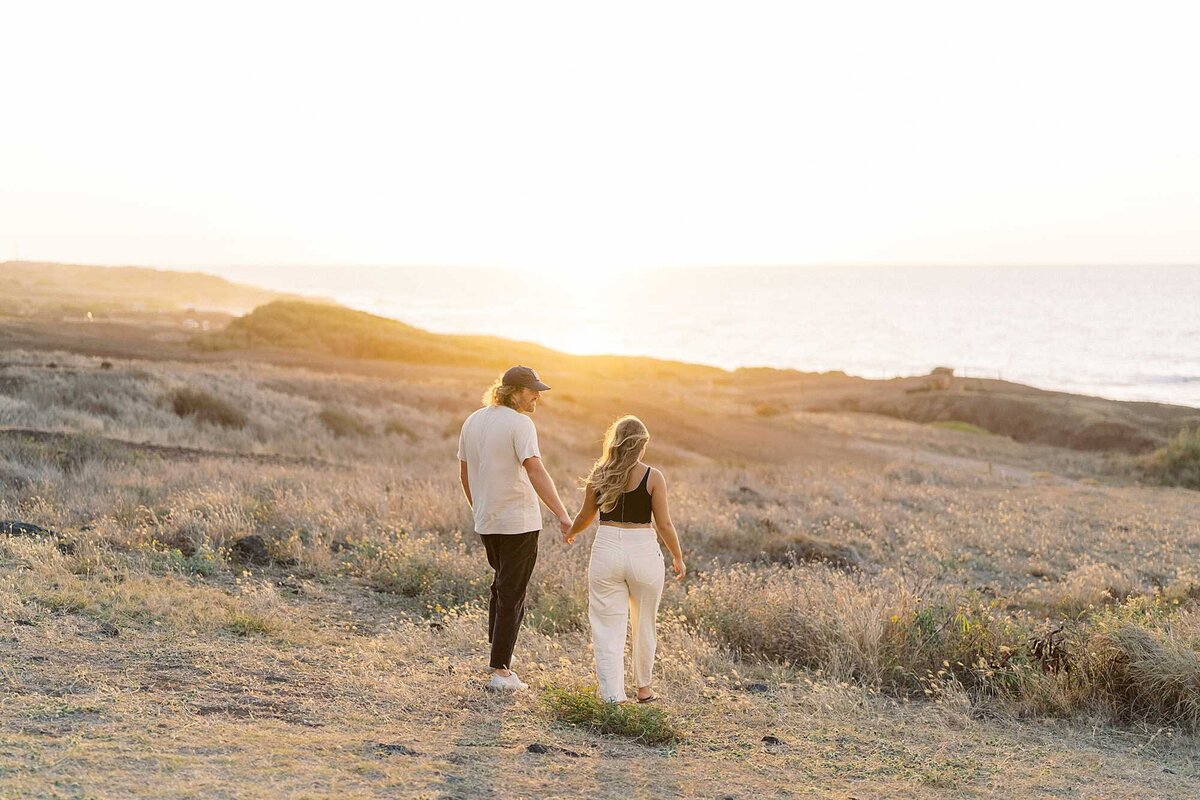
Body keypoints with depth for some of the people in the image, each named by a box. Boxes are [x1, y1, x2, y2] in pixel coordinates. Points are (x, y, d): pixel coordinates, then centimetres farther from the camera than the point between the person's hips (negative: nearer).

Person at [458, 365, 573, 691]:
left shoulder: (473, 421, 7)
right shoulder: (520, 424, -16)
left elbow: (464, 472, 14)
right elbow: (535, 471, -27)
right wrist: (562, 513, -31)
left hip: (486, 521, 7)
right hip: (518, 521, -7)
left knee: (501, 583, 24)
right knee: (512, 593, 1)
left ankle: (498, 654, 29)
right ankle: (500, 670, 4)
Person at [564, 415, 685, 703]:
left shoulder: (599, 475, 1)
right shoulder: (653, 477, -7)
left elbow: (585, 517, 11)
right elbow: (664, 524, -5)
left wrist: (570, 533, 32)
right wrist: (678, 558, 9)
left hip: (607, 550, 1)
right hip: (643, 552, -1)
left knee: (608, 626, 5)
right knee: (643, 625, 16)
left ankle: (612, 693, -2)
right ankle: (644, 688, 29)